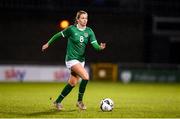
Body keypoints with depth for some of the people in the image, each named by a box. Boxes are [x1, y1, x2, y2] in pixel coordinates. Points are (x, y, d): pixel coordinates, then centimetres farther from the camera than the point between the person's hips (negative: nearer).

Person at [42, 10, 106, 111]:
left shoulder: (89, 31, 0)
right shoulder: (71, 29, -11)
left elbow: (95, 45, -8)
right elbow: (58, 35, 2)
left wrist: (100, 47, -31)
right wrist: (48, 43, 9)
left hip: (81, 60, 6)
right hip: (72, 59, -6)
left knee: (72, 83, 9)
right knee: (86, 77, -23)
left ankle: (58, 101, 26)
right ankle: (80, 101, -7)